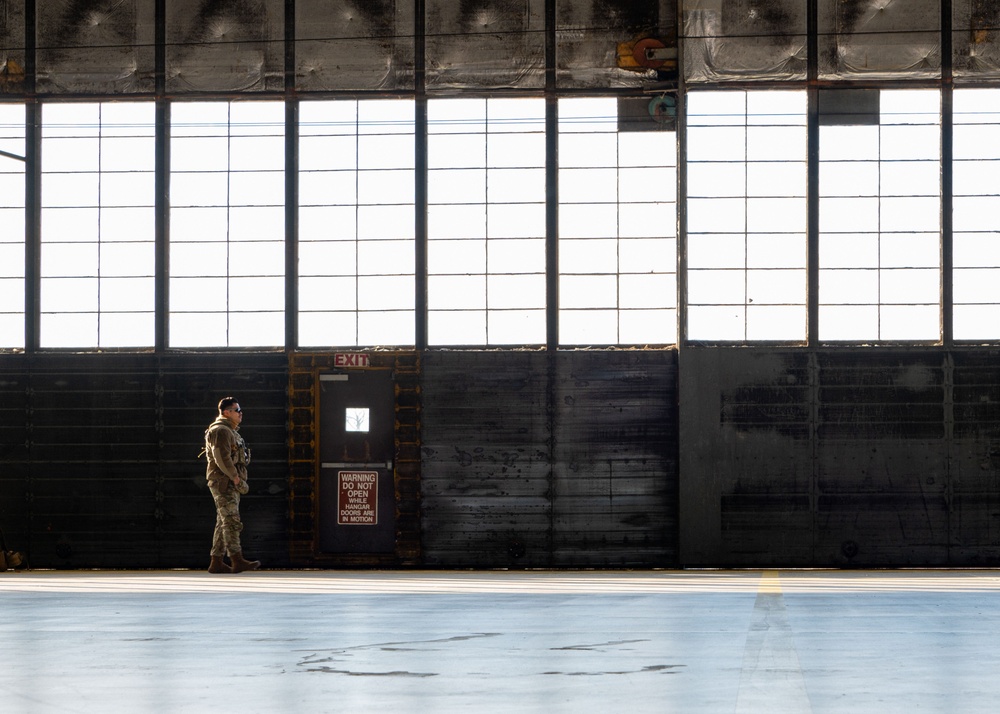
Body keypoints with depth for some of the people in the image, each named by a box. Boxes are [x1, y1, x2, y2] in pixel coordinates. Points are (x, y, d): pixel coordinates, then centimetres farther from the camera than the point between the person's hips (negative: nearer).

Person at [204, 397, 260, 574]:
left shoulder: (230, 431, 21)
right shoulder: (221, 431, -13)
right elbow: (222, 458, -22)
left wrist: (237, 479, 16)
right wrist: (236, 478, -19)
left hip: (230, 484, 11)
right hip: (224, 483, -11)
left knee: (224, 523, 10)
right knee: (232, 522, -14)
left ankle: (216, 562, 11)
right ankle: (237, 561, -18)